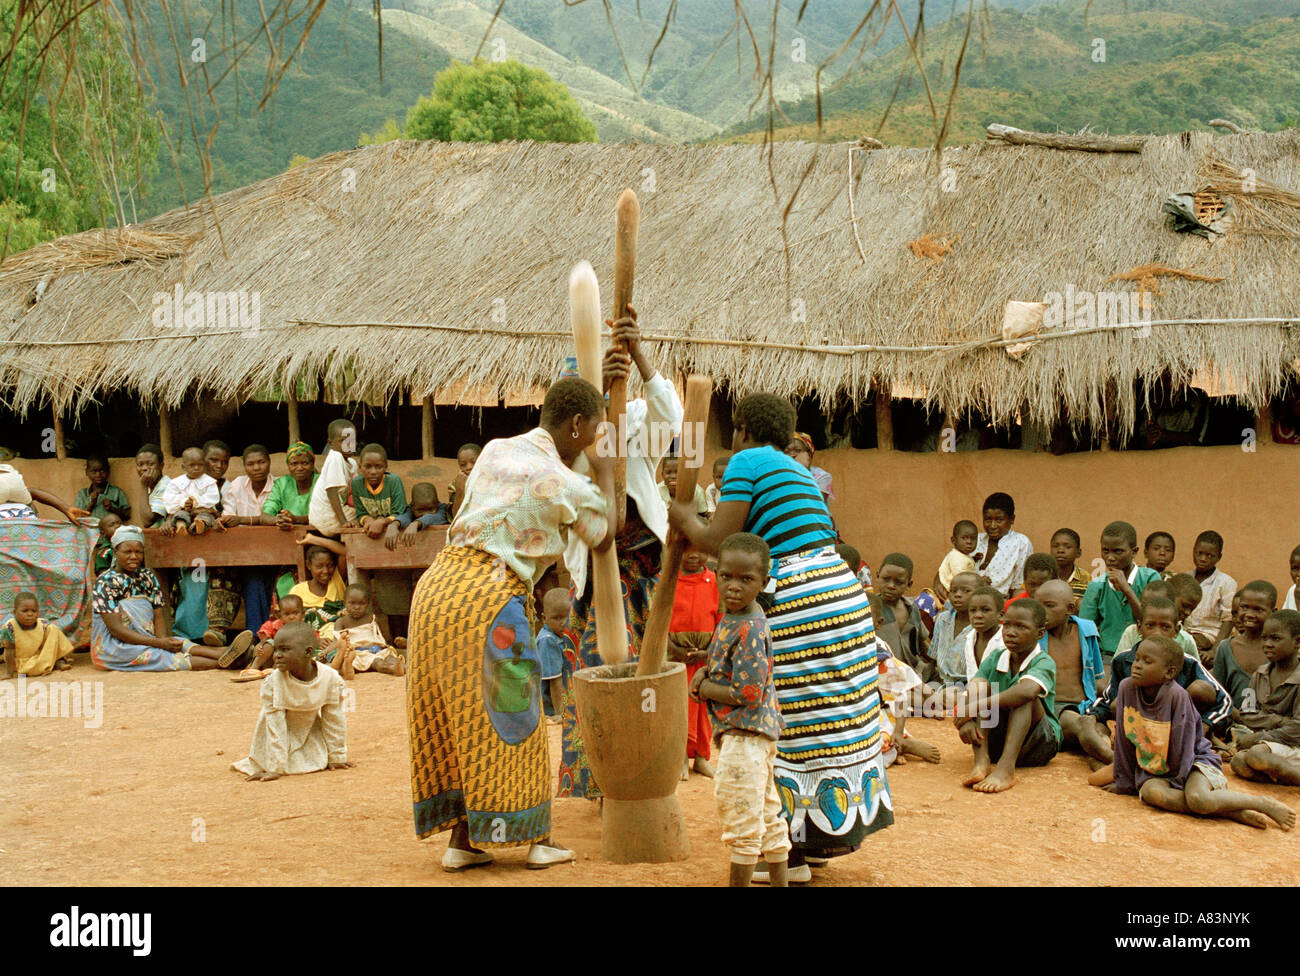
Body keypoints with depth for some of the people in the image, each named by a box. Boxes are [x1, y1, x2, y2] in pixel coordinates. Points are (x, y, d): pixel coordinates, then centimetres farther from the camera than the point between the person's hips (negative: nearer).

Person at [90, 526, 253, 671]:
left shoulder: (147, 577, 8)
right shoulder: (105, 582, -11)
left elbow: (159, 615, 5)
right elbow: (116, 628, -18)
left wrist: (163, 639, -19)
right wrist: (158, 643, -24)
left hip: (145, 639, 6)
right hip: (112, 647, -6)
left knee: (177, 644, -24)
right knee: (155, 654, -31)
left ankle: (222, 653, -49)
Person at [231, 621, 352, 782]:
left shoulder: (330, 678, -25)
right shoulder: (273, 682, -30)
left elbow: (333, 720, -11)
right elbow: (275, 726, -27)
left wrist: (336, 757, -4)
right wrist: (275, 769, -27)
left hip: (310, 729, 0)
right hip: (284, 733, 0)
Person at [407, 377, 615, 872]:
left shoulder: (496, 449, 13)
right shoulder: (564, 484, -5)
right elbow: (603, 537, 13)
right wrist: (607, 474, 25)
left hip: (436, 584, 7)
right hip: (489, 595, -7)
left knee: (450, 715, 13)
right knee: (511, 717, 6)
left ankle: (462, 839, 19)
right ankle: (538, 838, 18)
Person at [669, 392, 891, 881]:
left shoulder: (747, 461, -2)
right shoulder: (799, 470, 24)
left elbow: (718, 541, -8)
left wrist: (684, 517, 11)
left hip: (796, 603, -9)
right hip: (845, 590, 9)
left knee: (792, 725, -1)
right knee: (839, 713, 13)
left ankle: (792, 852, 5)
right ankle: (827, 830, 22)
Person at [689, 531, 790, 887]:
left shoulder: (748, 630, -23)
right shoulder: (732, 617, 7)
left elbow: (747, 694, -25)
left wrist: (702, 689, -11)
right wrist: (705, 672, 1)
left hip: (744, 735, -11)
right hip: (760, 729, 11)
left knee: (741, 816, 0)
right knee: (766, 813, 18)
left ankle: (740, 882, 12)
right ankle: (779, 881, 29)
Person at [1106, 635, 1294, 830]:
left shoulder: (1177, 696, -21)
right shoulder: (1127, 688, -8)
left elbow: (1182, 748, -15)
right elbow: (1123, 739, 0)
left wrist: (1176, 783, -14)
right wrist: (1124, 781, 4)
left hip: (1194, 760, -4)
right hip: (1153, 768, 4)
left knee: (1197, 799, -34)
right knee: (1151, 793, -31)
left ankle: (1264, 804, -11)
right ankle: (1231, 812, -23)